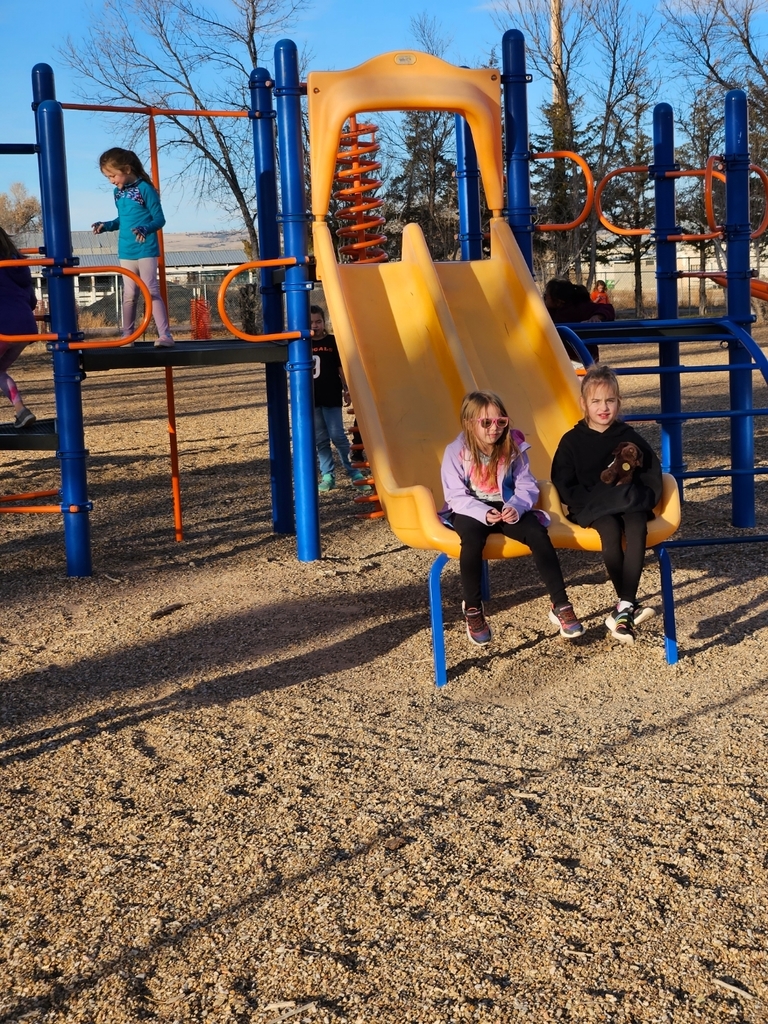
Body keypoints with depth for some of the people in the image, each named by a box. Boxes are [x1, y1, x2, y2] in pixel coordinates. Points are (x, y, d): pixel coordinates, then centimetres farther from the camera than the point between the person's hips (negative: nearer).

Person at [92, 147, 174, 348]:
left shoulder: (145, 188, -12)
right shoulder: (118, 192, 8)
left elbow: (159, 219, -13)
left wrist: (145, 229, -31)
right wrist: (106, 225, 4)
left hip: (146, 250, -6)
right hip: (126, 251, 6)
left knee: (151, 291, -10)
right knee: (129, 295, 11)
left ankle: (165, 335, -10)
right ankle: (127, 335, 19)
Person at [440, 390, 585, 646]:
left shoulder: (513, 447, -3)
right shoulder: (456, 452, -10)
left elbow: (527, 487, -2)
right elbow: (456, 496, -13)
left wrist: (516, 507, -24)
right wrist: (483, 513, -29)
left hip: (507, 508, 2)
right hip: (470, 511, -2)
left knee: (538, 533, -26)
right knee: (472, 539, -36)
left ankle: (560, 605, -17)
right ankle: (472, 608, -16)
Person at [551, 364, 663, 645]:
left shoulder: (629, 438, 9)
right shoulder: (572, 441, 5)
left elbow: (652, 473, 8)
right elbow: (563, 484, 2)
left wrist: (642, 500, -7)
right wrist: (587, 503, -10)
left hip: (629, 504, 1)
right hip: (591, 507, -1)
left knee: (637, 528, -33)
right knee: (610, 531, -35)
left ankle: (624, 609, -40)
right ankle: (630, 604, -30)